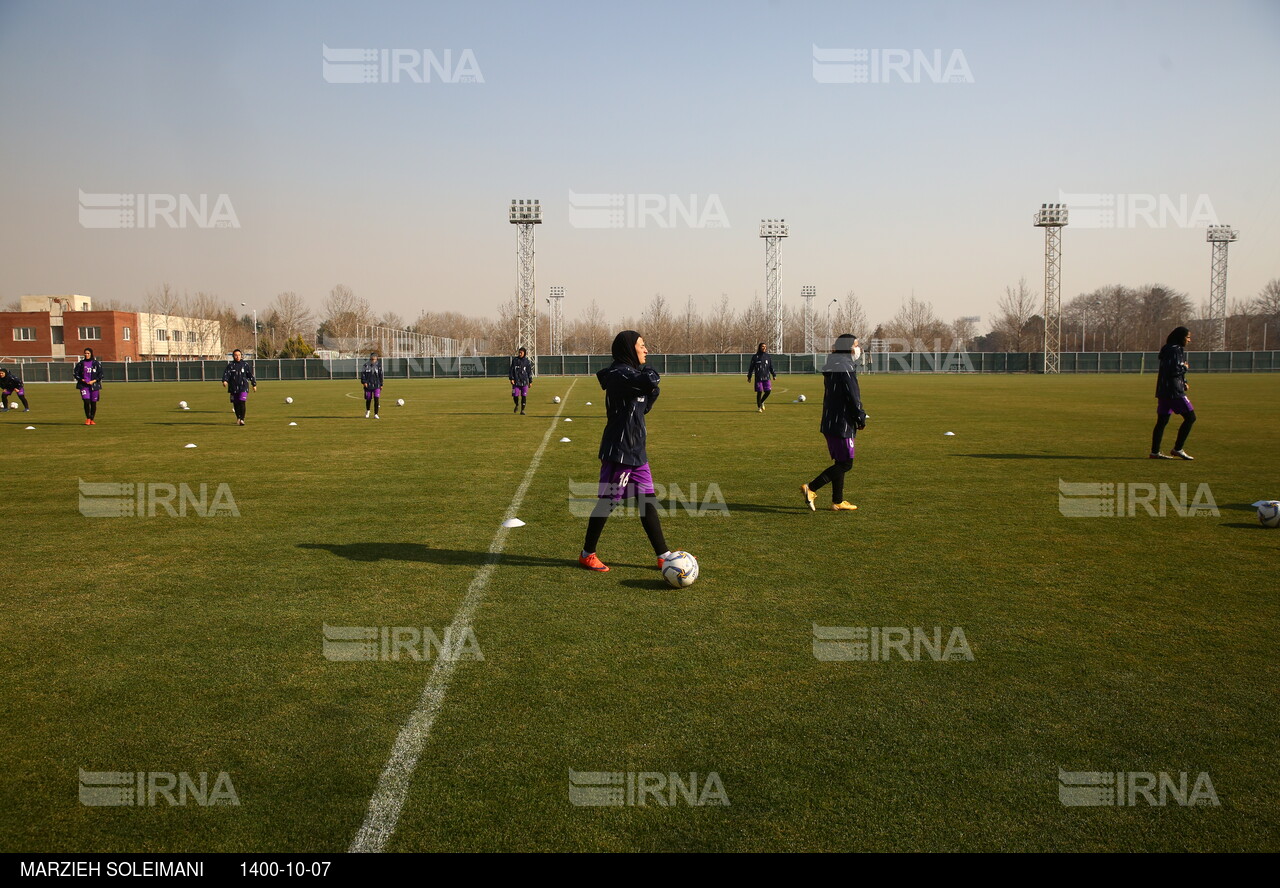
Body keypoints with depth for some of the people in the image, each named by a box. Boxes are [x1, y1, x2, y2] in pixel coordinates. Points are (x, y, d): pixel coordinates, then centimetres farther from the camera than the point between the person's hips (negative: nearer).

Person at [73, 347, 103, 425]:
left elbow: (100, 374, 4)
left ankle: (92, 419, 15)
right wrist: (81, 380, -6)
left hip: (94, 385, 0)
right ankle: (87, 419, 2)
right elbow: (75, 373, 10)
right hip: (84, 385, 0)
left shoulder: (96, 363, 4)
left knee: (93, 403, 3)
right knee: (86, 401, -13)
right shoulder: (81, 363, 7)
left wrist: (94, 381, -10)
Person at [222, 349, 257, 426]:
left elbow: (251, 375, 8)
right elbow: (226, 373, -5)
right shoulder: (230, 365, 5)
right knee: (236, 403, 8)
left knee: (242, 402, -15)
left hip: (243, 387, -2)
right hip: (233, 387, 2)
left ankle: (242, 419, -10)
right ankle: (238, 417, 29)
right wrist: (225, 380, -23)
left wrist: (254, 384, 9)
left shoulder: (246, 364, 4)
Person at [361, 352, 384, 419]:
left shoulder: (378, 366, 3)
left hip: (376, 386, 0)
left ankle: (376, 414, -3)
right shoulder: (366, 365, -2)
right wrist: (364, 382, -12)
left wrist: (381, 385, 10)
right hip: (368, 385, 0)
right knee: (368, 399, 10)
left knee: (376, 399, -10)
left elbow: (380, 376, 10)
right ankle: (367, 411, 39)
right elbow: (362, 374, 0)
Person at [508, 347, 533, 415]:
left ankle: (522, 410, 9)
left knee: (524, 396, -1)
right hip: (516, 381, 0)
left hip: (524, 381, 0)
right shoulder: (514, 360, 3)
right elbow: (511, 370, 5)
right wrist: (511, 378, -4)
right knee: (515, 396, -3)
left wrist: (530, 381, 8)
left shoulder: (527, 361, 3)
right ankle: (517, 405, 28)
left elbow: (530, 371, 8)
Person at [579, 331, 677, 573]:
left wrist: (651, 391, -2)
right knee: (608, 501, 1)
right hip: (619, 452, -10)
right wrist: (649, 372, -9)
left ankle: (663, 555, 15)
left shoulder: (630, 372, 14)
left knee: (647, 502, 10)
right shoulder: (620, 374, -16)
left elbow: (644, 407, 18)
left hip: (635, 451, 10)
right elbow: (649, 380, -31)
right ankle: (587, 554, 16)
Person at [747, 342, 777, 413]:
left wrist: (774, 375, 5)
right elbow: (751, 367, 4)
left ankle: (762, 402, 24)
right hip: (758, 378, -3)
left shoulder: (767, 356, 10)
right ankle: (759, 407, 10)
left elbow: (771, 366, 14)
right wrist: (749, 377, 2)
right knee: (759, 392, -3)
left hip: (766, 377, 3)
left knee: (768, 391, -4)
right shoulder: (755, 356, 1)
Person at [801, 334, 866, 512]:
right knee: (846, 463, -5)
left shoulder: (832, 367, 15)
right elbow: (853, 397, -18)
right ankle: (811, 488, -10)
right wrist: (861, 418, -5)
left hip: (830, 422, 10)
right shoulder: (845, 368, -15)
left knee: (840, 462, 15)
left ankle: (837, 502, 19)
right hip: (842, 424, -10)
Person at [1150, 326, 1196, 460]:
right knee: (1190, 417, -3)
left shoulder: (1169, 350, 18)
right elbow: (1174, 370, -23)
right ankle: (1178, 449, -1)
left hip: (1164, 391, 10)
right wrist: (1185, 367, -4)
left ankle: (1155, 452, 10)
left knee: (1162, 421, 10)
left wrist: (1183, 383, 11)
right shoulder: (1175, 350, -13)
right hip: (1173, 392, -10)